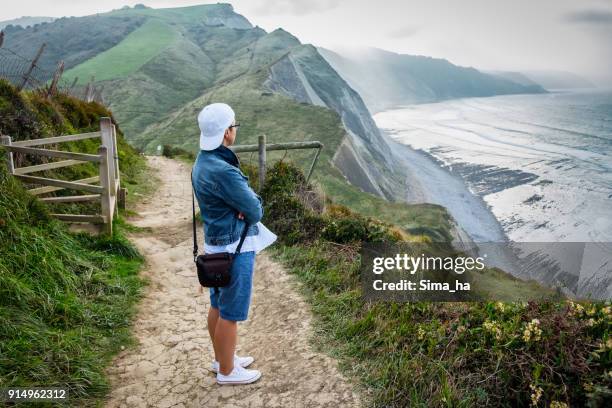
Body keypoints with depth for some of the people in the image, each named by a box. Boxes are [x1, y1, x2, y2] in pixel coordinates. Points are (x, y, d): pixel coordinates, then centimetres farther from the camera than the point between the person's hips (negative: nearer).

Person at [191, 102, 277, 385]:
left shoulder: (203, 161, 4)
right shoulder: (223, 171, -27)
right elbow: (256, 210, -20)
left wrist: (243, 205, -12)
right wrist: (252, 206, 1)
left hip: (216, 244, 10)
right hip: (235, 248, -10)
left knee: (218, 306, 21)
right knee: (231, 314, 6)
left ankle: (221, 359, 39)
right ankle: (227, 371, 22)